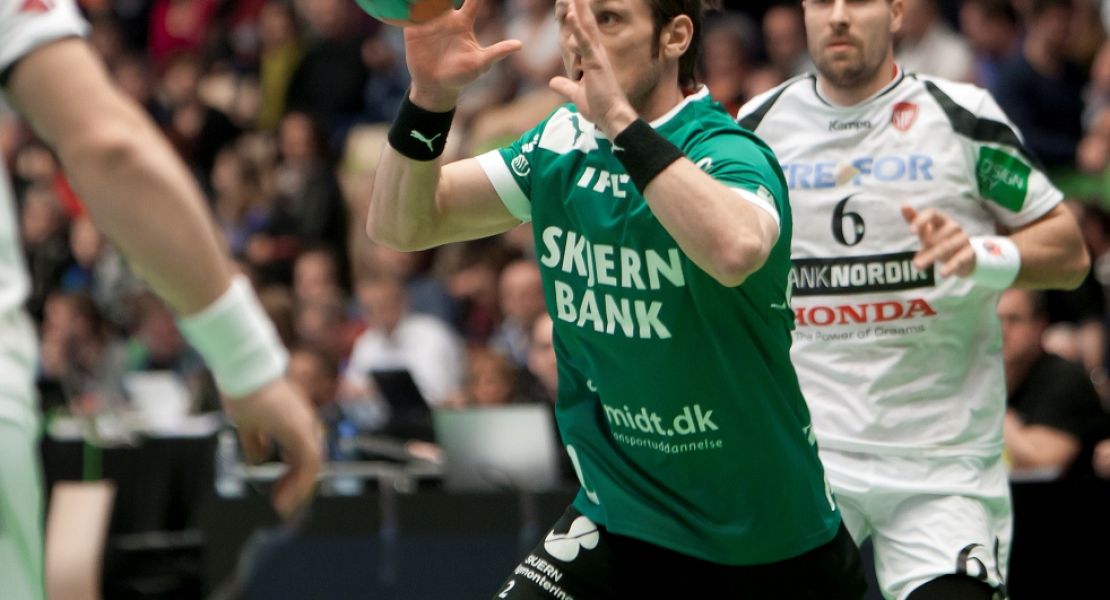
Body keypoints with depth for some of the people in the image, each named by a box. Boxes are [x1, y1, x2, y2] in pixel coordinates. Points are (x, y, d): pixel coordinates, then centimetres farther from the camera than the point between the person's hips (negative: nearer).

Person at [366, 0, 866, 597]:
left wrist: (621, 120, -43)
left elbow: (735, 251, -44)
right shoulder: (563, 143, -1)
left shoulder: (728, 154, -20)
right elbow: (399, 225, -3)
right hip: (619, 519, 4)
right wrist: (429, 98, -19)